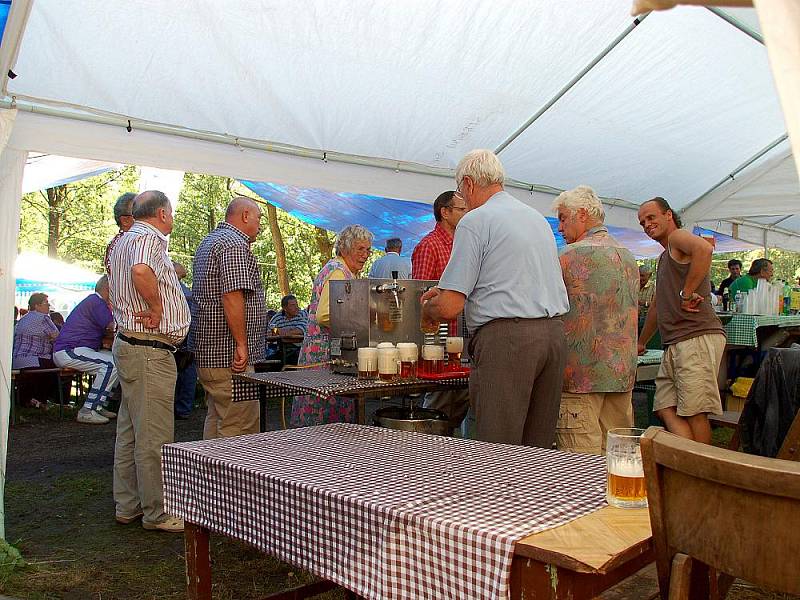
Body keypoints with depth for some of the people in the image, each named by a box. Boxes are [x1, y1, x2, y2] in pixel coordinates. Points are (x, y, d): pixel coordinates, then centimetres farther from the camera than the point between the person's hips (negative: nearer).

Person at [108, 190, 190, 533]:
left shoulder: (122, 241, 19)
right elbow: (141, 271, -35)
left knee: (130, 432, 16)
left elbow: (115, 286, 33)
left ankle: (128, 506, 26)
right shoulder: (149, 238, -14)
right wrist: (157, 308, -21)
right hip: (150, 348, -11)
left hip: (128, 344, 11)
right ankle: (157, 513, 6)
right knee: (154, 437, -3)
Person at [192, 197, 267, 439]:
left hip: (209, 353, 11)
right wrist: (241, 345, -20)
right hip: (229, 355, -11)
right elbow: (232, 296, -23)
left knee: (216, 420, 18)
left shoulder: (209, 241, 21)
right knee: (239, 429, -7)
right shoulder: (234, 244, -13)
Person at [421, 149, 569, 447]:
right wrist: (447, 291, 35)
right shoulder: (538, 218, 20)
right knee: (539, 448, 11)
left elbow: (449, 307, -10)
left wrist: (426, 310, 13)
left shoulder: (475, 221, -4)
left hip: (505, 337, -8)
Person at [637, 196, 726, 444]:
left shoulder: (678, 237, -1)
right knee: (666, 409, 0)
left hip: (697, 338, -10)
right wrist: (641, 342, 41)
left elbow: (704, 248, -27)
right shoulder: (664, 257, 28)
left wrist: (687, 293, -20)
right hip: (674, 345, 10)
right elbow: (657, 306, 36)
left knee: (695, 412, -9)